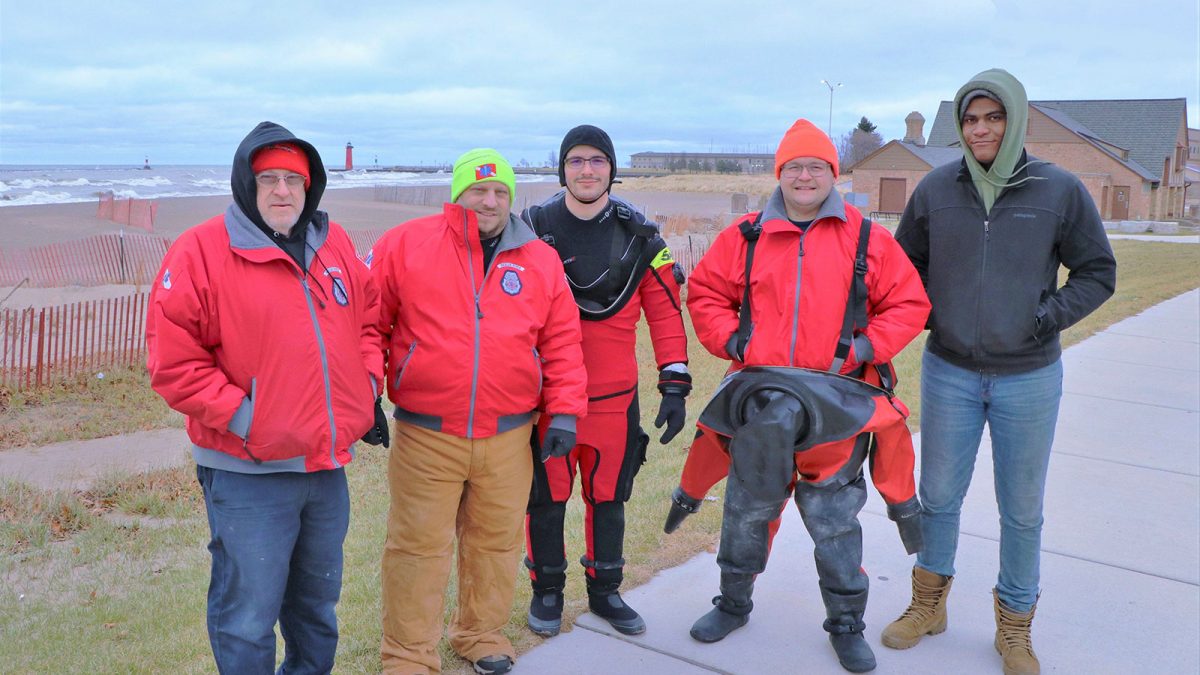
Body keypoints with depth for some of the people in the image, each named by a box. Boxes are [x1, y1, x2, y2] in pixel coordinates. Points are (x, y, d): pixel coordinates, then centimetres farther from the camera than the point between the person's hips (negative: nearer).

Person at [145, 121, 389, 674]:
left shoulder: (334, 245, 7)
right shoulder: (201, 251, -11)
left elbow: (368, 320, 18)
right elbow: (172, 363, -13)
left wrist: (369, 391, 5)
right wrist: (242, 417, -18)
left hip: (328, 466, 6)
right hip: (247, 475, -6)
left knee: (318, 603, 23)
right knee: (248, 618, 3)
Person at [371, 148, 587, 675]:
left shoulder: (541, 262, 6)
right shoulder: (405, 245, -1)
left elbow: (561, 344, 7)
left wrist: (563, 413, 1)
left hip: (508, 436, 3)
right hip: (424, 435, -2)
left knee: (497, 541, 14)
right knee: (418, 547, 5)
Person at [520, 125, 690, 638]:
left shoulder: (640, 237, 1)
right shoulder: (533, 228, -2)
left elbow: (665, 311, 3)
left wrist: (674, 383, -2)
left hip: (614, 396, 1)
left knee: (608, 495, 13)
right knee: (546, 495, 9)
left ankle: (604, 590, 32)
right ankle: (547, 591, 29)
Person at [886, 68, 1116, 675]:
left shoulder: (1059, 190, -6)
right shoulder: (936, 189, -3)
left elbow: (1098, 272, 3)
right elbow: (905, 264, 12)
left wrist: (1048, 318, -10)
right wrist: (927, 315, -2)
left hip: (1029, 378, -1)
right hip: (948, 372, 1)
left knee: (1022, 509, 10)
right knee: (938, 496, 14)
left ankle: (1015, 626, 29)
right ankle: (929, 603, 34)